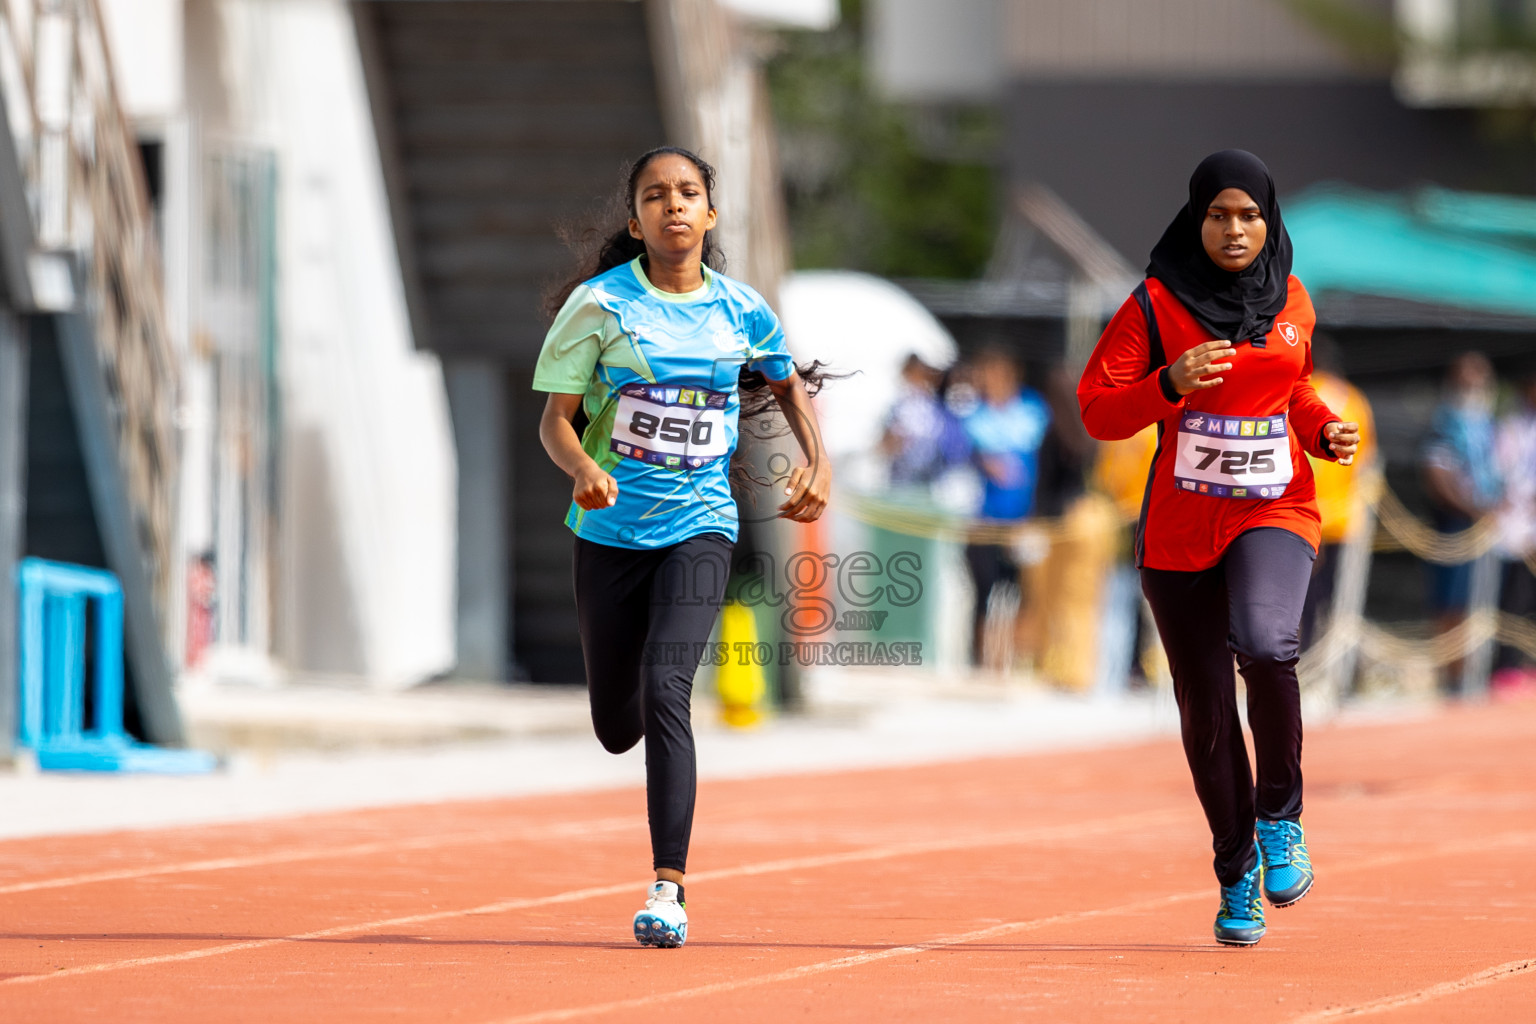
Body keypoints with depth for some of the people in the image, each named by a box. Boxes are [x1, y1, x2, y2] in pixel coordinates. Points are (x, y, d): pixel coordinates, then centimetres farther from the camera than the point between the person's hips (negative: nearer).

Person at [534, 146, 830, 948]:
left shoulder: (739, 309, 1)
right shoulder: (599, 303, -5)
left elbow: (790, 384, 21)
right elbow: (556, 418, -5)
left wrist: (817, 463, 6)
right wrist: (583, 469, -26)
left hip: (699, 527, -1)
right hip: (610, 528, 1)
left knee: (666, 691, -22)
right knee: (616, 727, 9)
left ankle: (669, 888, -21)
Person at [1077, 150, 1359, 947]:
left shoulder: (1292, 303, 7)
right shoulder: (1156, 304, -4)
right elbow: (1097, 410, -6)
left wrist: (1325, 431, 3)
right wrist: (1171, 385, -22)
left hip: (1275, 513, 0)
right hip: (1181, 527, 0)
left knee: (1263, 643, -30)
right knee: (1205, 708, 4)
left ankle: (1280, 815, -8)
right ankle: (1237, 871, 24)